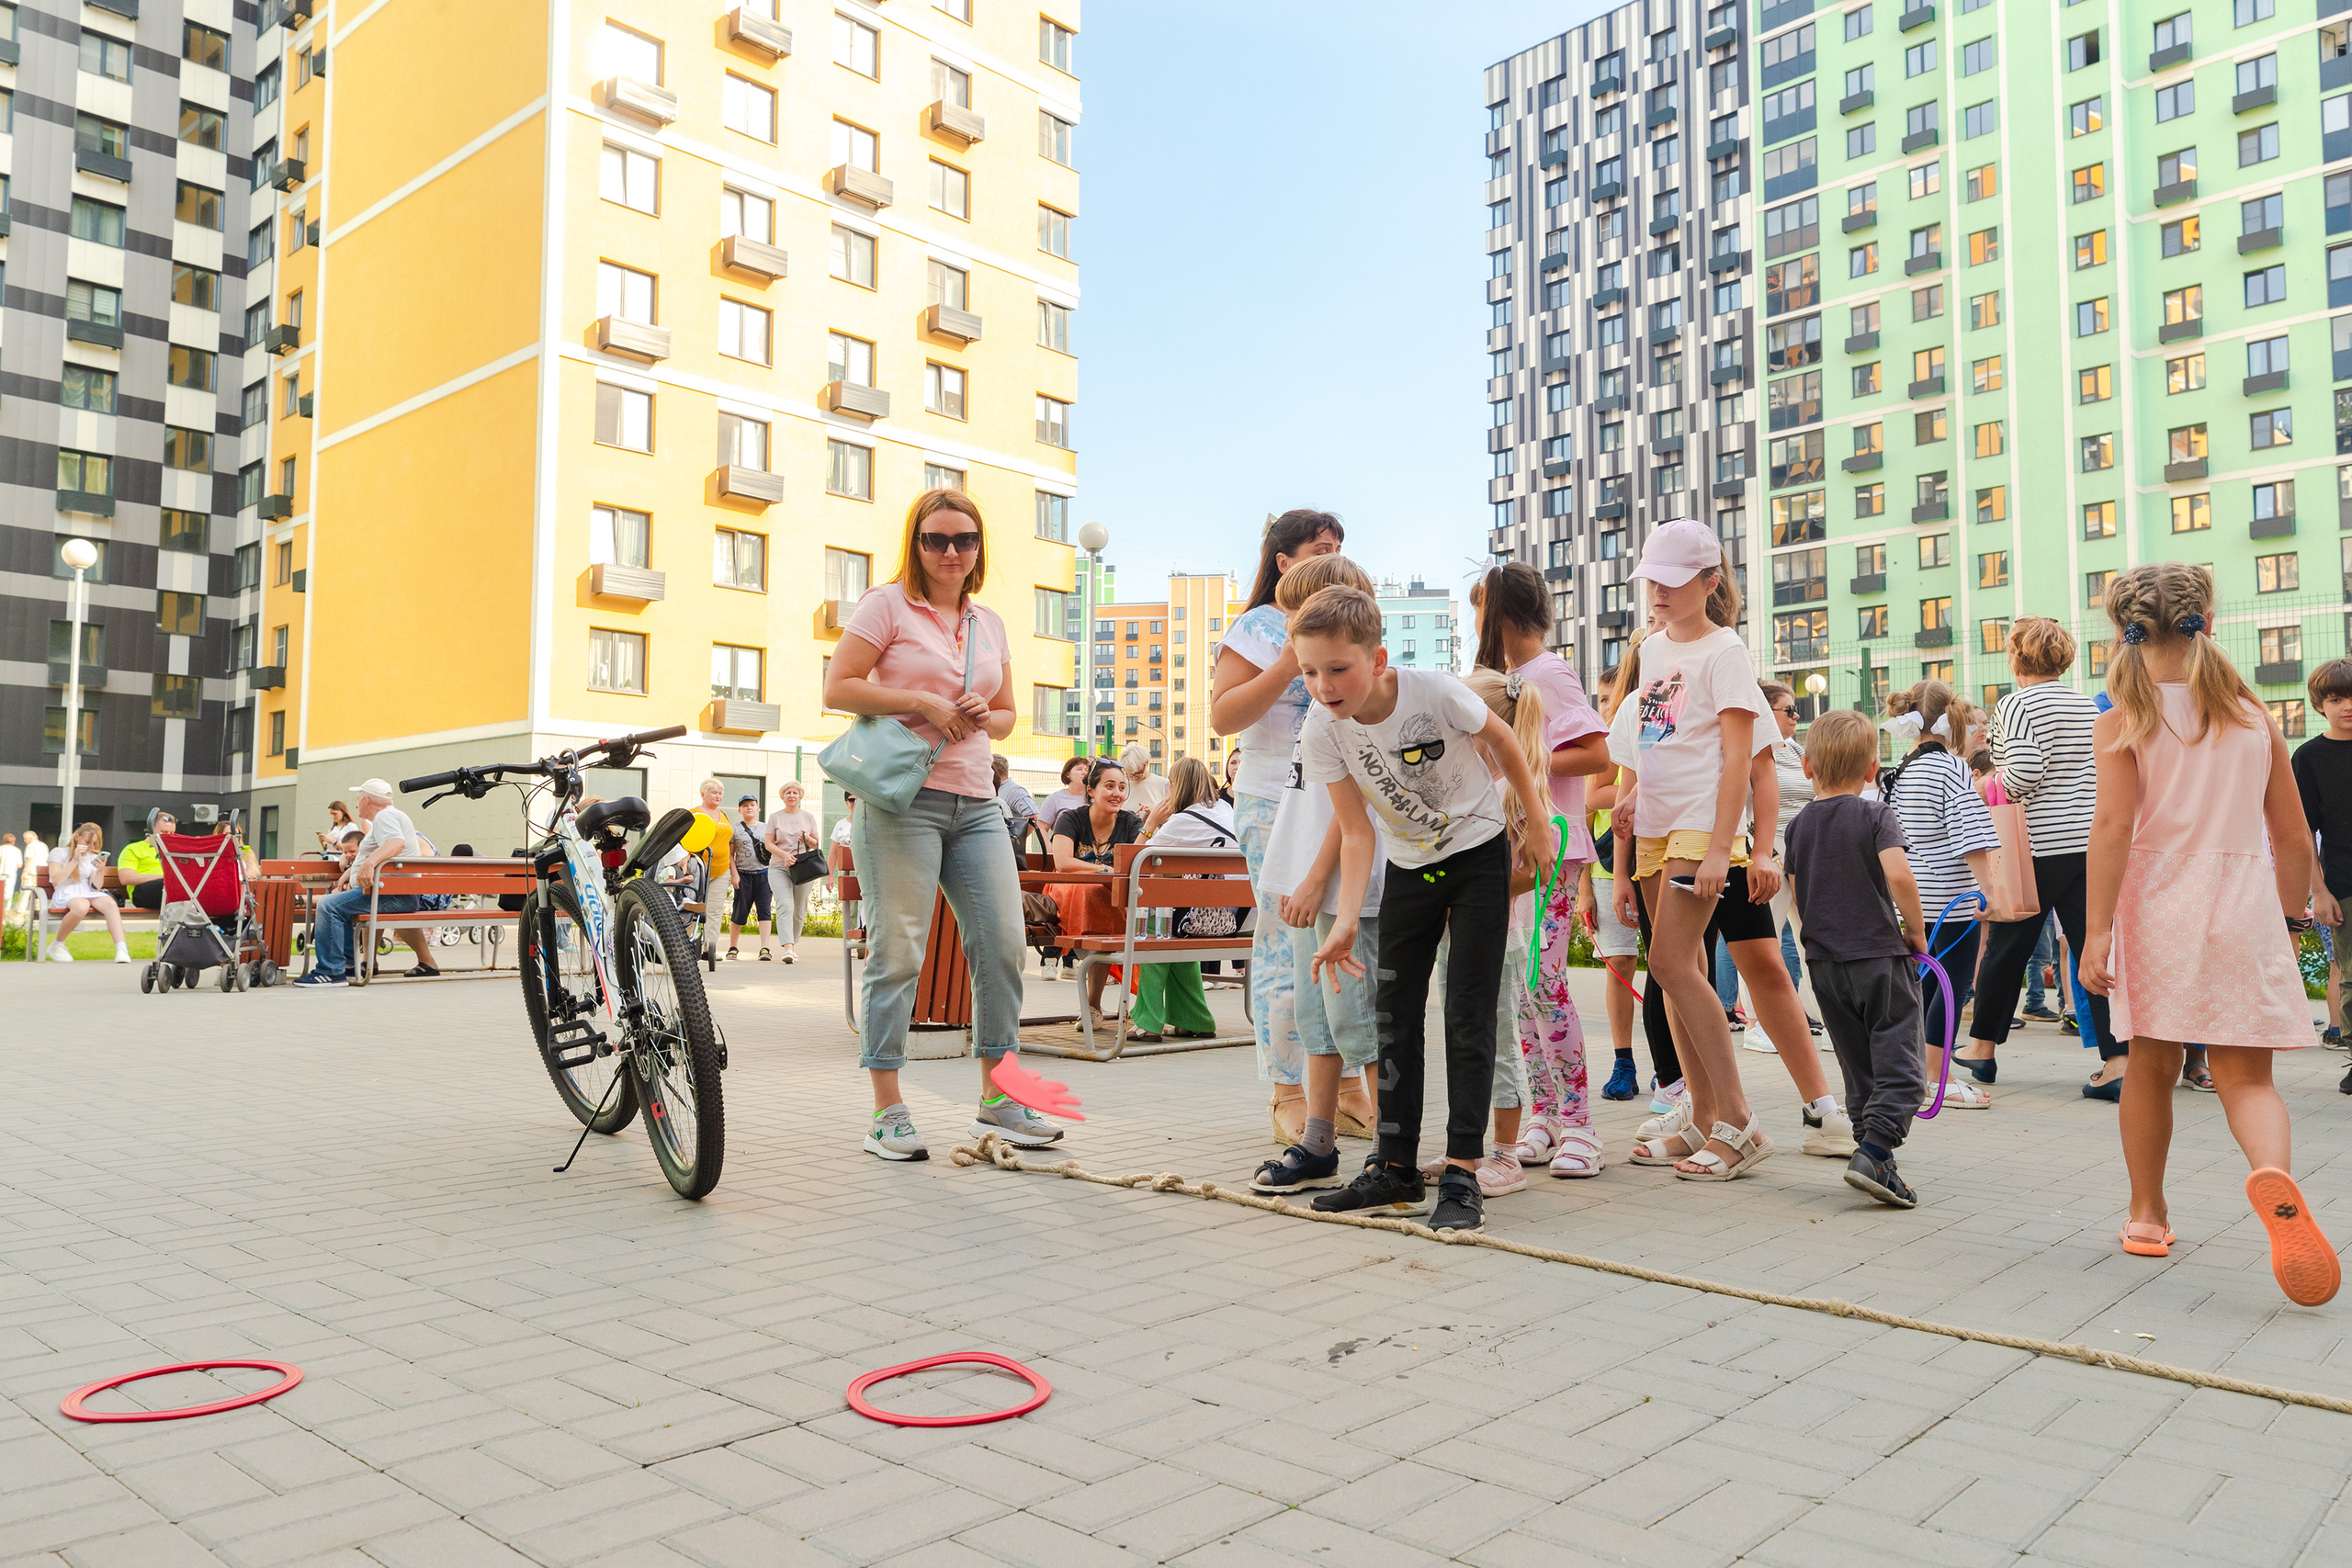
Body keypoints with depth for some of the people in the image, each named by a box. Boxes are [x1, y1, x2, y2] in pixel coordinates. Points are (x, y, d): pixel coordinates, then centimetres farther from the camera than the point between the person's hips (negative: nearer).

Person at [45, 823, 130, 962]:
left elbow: (95, 887, 10)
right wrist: (75, 860, -9)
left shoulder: (93, 858, 20)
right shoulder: (59, 853, 9)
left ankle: (121, 949, -44)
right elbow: (55, 880, -6)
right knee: (81, 906, -40)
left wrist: (100, 871, -8)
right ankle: (56, 945, -17)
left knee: (110, 904, -31)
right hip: (65, 894, -4)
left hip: (88, 893, 4)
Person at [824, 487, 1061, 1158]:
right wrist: (922, 703, -12)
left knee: (1003, 941, 1)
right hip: (902, 799, -5)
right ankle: (887, 1112, 5)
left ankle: (997, 1098, 14)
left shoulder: (990, 623, 18)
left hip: (975, 802, 6)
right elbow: (838, 688, -4)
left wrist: (983, 717, 1)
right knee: (897, 952, -4)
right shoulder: (887, 604, 2)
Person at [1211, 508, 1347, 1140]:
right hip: (1278, 807, -6)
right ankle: (1288, 1094, 2)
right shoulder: (1257, 627, 0)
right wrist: (1287, 667, -16)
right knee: (1287, 947, -7)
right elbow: (1222, 717, -10)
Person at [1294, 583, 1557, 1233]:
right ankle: (1396, 1168, 15)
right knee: (1395, 1012, 5)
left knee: (1468, 1013, -8)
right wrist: (1347, 919, -23)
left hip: (1478, 855, -4)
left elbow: (1502, 739, -8)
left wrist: (1537, 820, 0)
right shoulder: (1320, 733, -18)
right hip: (1409, 868, 4)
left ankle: (1462, 1174, -2)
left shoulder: (1433, 691, -27)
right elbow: (1356, 830, -14)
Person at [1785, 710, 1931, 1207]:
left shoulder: (1798, 825, 6)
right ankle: (1873, 1151, -15)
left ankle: (1873, 1151, 16)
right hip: (1881, 956, -4)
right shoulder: (1875, 816, -7)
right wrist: (1916, 929, -8)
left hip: (1825, 963, 5)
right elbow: (1898, 874, -22)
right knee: (1899, 1065, -1)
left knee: (1858, 1068, 14)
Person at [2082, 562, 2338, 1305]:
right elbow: (2295, 838, 9)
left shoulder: (2123, 720, -3)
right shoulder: (2255, 716, 7)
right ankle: (2273, 1171, -31)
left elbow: (2113, 827, -14)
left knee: (2150, 1066, 13)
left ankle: (2147, 1216, 24)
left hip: (2157, 909, -1)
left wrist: (2096, 932, -15)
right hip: (2246, 907, 1)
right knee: (2245, 1076, 1)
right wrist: (2289, 920, 21)